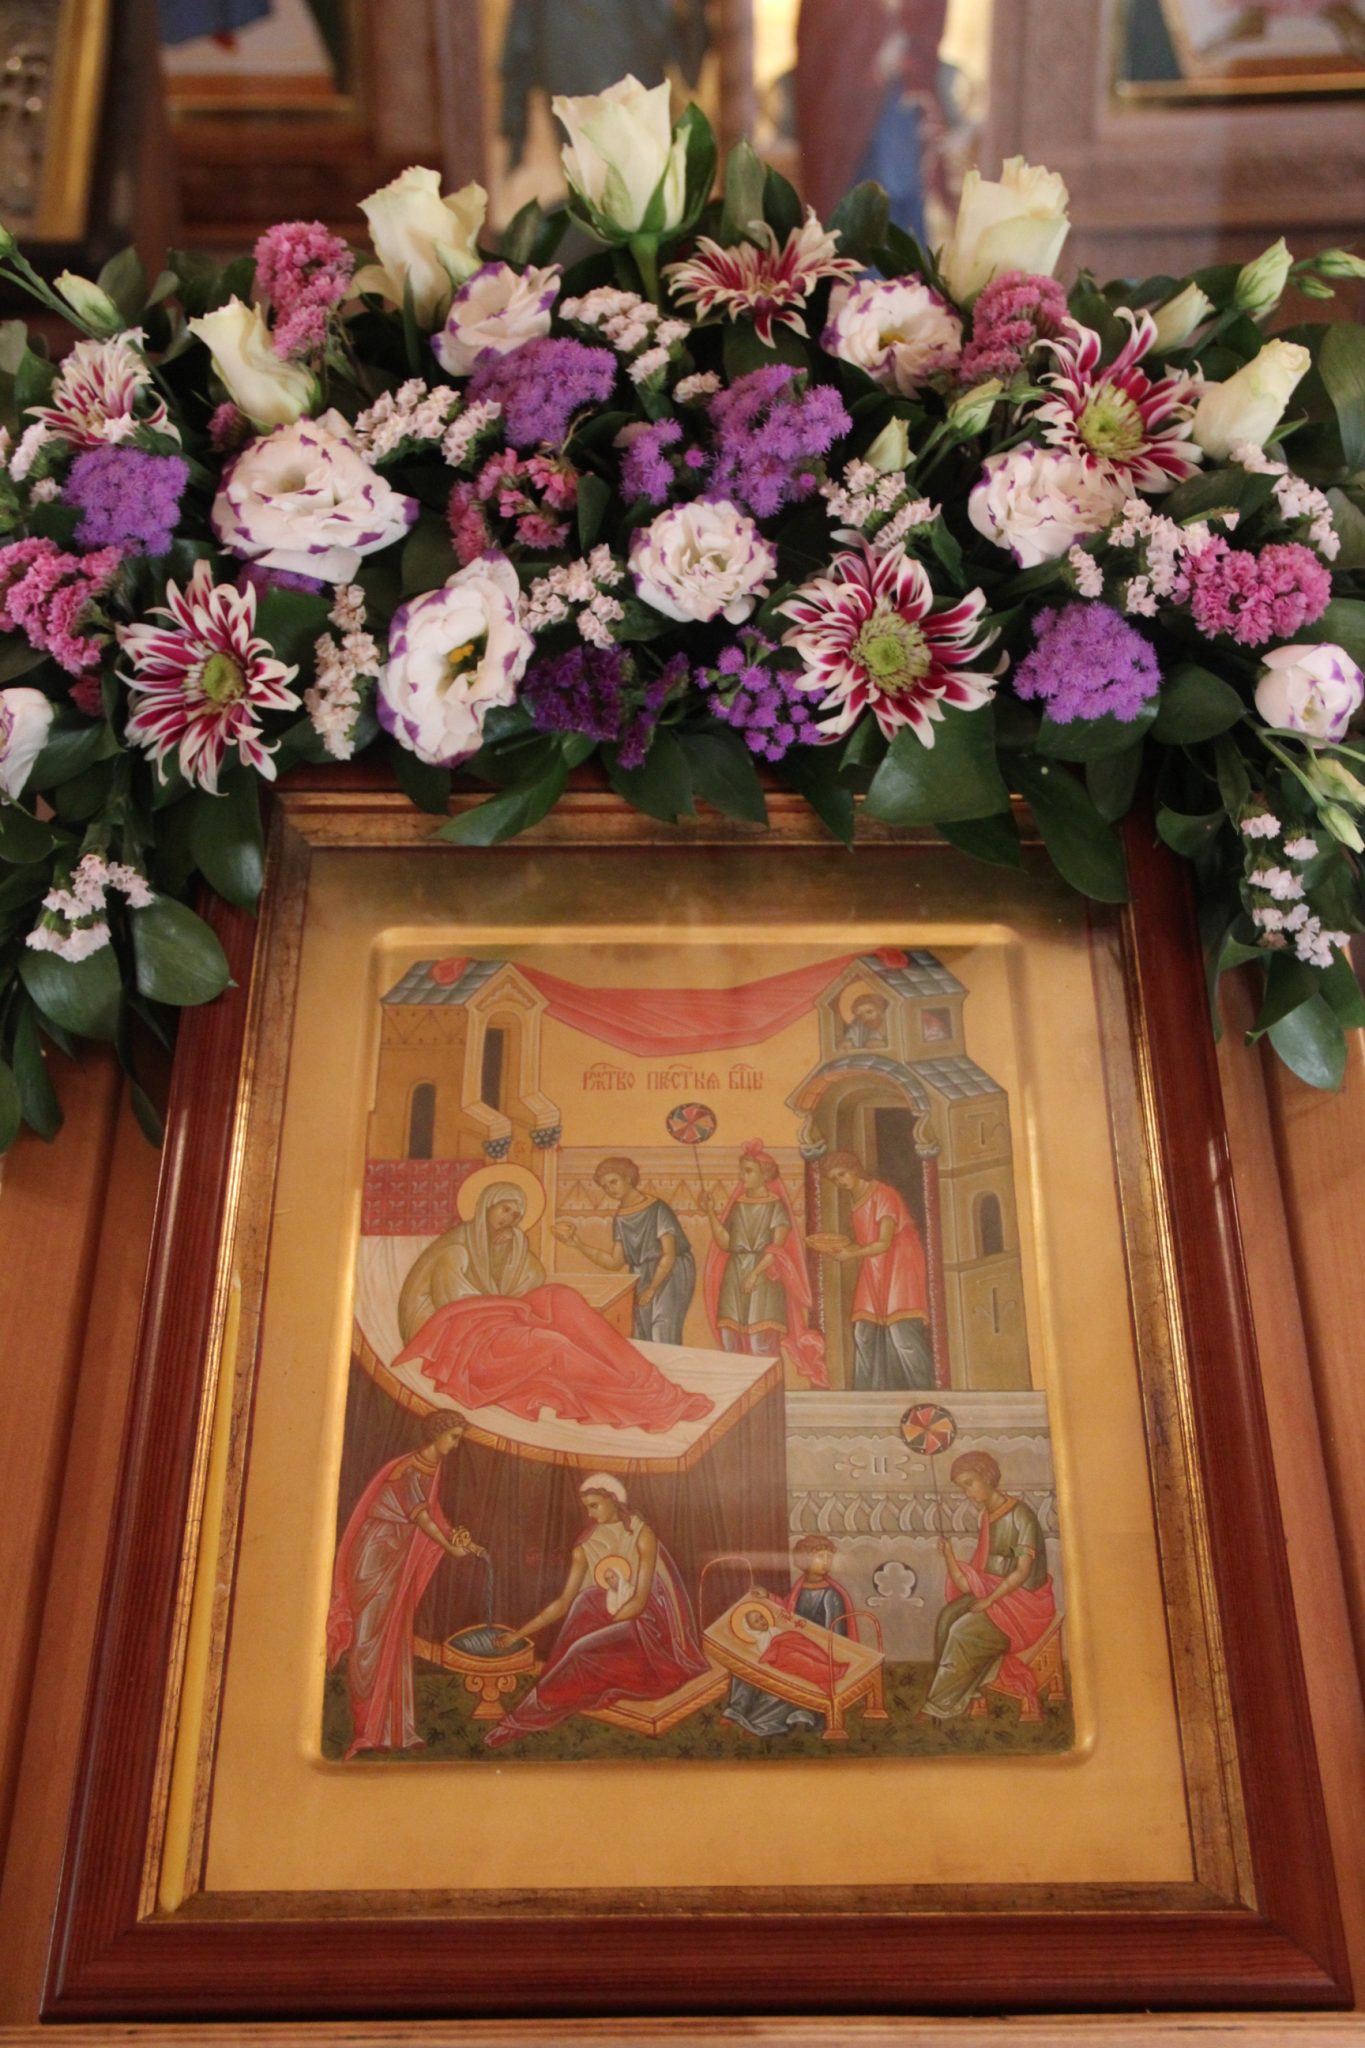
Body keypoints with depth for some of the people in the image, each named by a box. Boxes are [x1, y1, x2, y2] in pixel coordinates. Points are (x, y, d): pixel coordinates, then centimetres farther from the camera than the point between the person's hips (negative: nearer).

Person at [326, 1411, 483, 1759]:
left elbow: (433, 1515, 9)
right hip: (376, 1557, -9)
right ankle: (365, 1727, 0)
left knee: (394, 1641, 8)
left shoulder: (431, 1468, 9)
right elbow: (420, 1516, -19)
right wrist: (451, 1548, -15)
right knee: (370, 1637, -4)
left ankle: (390, 1727, 11)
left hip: (399, 1562, 9)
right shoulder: (410, 1469, -17)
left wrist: (460, 1540, -4)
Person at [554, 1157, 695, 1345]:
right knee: (641, 1343, 1)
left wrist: (652, 1289, -14)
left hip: (669, 1277, -6)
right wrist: (580, 1243, -2)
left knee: (662, 1342, -14)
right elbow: (615, 1263, 4)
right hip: (641, 1280, 6)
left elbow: (669, 1255, -14)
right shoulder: (620, 1218, 6)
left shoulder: (657, 1210, -12)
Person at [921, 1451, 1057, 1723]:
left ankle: (943, 1704, -9)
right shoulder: (986, 1515, 8)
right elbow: (974, 1575, 7)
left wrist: (989, 1600, -21)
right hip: (992, 1592, 7)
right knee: (947, 1619, -17)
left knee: (965, 1632, -23)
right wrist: (949, 1555, -10)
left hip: (1025, 1598, -7)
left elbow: (1023, 1571, -19)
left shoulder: (1020, 1514, -15)